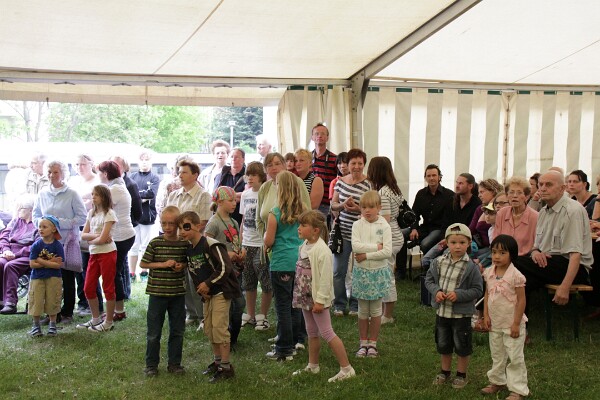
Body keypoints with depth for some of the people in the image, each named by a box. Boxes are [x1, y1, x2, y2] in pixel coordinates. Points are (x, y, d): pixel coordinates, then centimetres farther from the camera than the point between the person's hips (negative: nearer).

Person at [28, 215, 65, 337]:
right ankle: (36, 326, 18)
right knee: (36, 302, 4)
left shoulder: (57, 246, -8)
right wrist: (50, 262, -16)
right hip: (37, 278, 1)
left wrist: (41, 261, -17)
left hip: (53, 278, -1)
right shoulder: (36, 245, -5)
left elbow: (59, 265, -16)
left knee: (52, 303, 7)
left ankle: (52, 325, 22)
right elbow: (32, 264, -11)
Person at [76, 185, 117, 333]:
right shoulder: (91, 213, 10)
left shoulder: (109, 214, -11)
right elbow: (83, 234, 2)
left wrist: (90, 240, -2)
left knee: (108, 288, 1)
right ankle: (95, 319, 25)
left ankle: (108, 322, 10)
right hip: (94, 254, 7)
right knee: (88, 288, 10)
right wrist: (96, 236, -13)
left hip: (107, 253, -7)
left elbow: (102, 239, -18)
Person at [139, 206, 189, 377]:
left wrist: (182, 266, -10)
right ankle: (151, 364, 22)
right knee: (154, 332, 7)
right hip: (157, 292, -2)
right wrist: (163, 264, -15)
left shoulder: (184, 244, -1)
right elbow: (143, 264, -4)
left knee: (177, 331, 12)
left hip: (178, 293, 3)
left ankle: (174, 363, 26)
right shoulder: (155, 243, -8)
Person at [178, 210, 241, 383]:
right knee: (208, 328, 14)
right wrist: (200, 288, 1)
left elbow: (225, 268, -24)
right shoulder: (189, 250, 6)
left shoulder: (211, 245, -20)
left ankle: (226, 367, 0)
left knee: (219, 327, -9)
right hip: (207, 293, 9)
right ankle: (217, 361, 30)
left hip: (221, 291, -9)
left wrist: (208, 283, -18)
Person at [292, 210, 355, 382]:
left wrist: (320, 300, -21)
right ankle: (312, 366, 32)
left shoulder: (322, 250, -22)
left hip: (317, 298, -9)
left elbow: (325, 277, -23)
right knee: (312, 333, 19)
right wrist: (298, 293, 16)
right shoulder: (304, 246, 5)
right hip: (305, 297, 9)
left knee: (326, 332, -6)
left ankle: (346, 369, 2)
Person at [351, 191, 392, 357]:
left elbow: (387, 252, -17)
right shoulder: (357, 225, -3)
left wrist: (366, 255, -17)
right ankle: (363, 344, 22)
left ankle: (372, 343, 22)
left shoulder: (384, 227, -7)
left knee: (375, 311, 9)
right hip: (361, 271, 1)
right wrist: (376, 246, -18)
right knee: (363, 311, 11)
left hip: (379, 272, -1)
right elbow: (355, 246, -18)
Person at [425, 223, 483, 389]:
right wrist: (436, 291, -13)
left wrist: (458, 294, -23)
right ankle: (445, 372, 37)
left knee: (462, 346, 10)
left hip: (461, 314, -4)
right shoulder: (439, 262, -4)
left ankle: (461, 375, 29)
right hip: (441, 311, 4)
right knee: (443, 345, 19)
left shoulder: (471, 267, -15)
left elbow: (477, 290, -12)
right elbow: (429, 279, 6)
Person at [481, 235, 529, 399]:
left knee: (515, 358, 3)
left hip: (511, 324, -6)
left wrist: (516, 323, -16)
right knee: (497, 355, 20)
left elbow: (521, 300, -15)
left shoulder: (515, 275, -18)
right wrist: (486, 315, 1)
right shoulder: (489, 273, -1)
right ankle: (497, 381, 36)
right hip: (495, 323, 6)